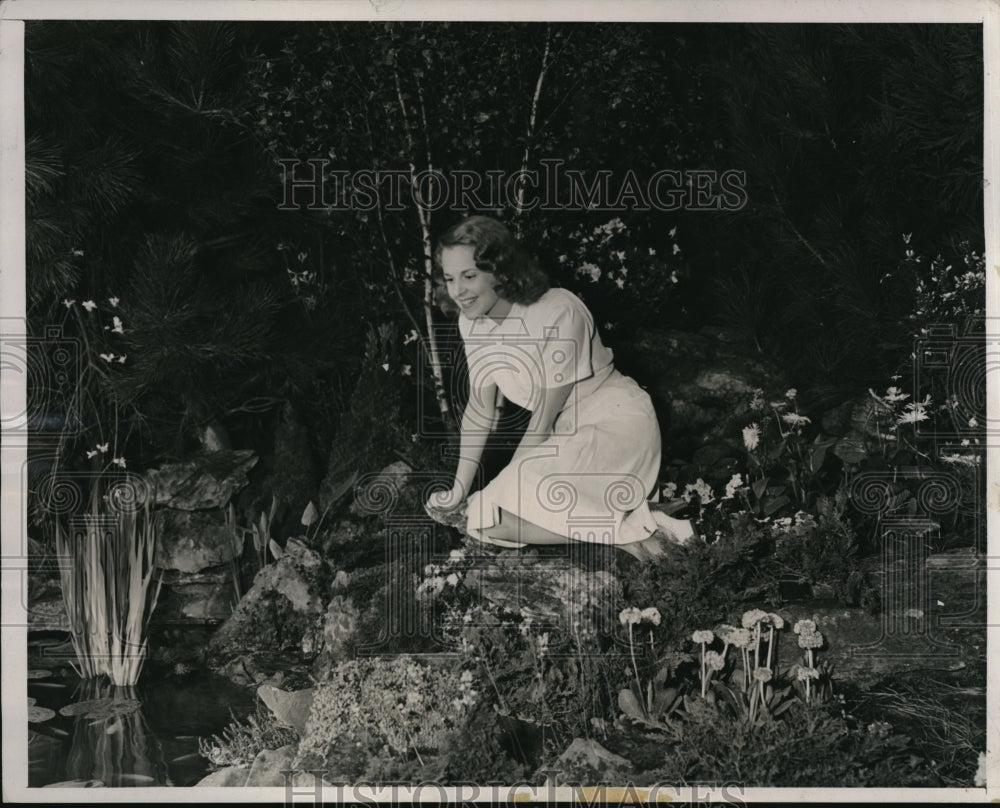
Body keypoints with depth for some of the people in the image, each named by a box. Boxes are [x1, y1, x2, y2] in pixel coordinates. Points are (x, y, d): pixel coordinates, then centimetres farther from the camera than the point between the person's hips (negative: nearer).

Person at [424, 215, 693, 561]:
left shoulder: (557, 313, -24)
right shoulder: (472, 321, -2)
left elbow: (545, 417, -16)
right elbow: (480, 409, 7)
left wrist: (509, 484, -7)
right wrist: (459, 490, 6)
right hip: (568, 436, 9)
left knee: (493, 515, -22)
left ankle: (624, 529, -15)